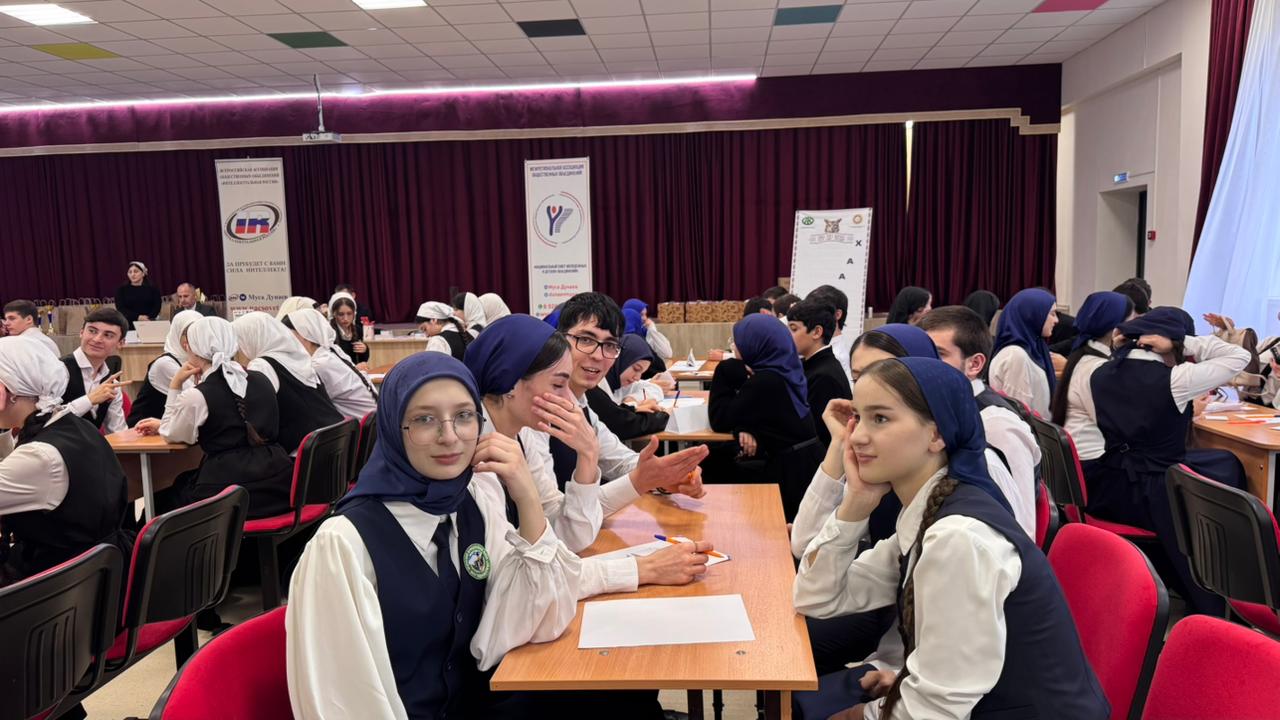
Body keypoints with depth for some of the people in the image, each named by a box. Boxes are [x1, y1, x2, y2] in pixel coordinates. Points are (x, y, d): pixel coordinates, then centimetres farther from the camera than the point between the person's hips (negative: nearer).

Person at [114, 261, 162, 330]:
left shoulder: (152, 289, 8)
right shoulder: (121, 289, 8)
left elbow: (157, 307, 1)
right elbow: (120, 308, -2)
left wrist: (148, 318, -18)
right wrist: (138, 317, -17)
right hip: (129, 326, 0)